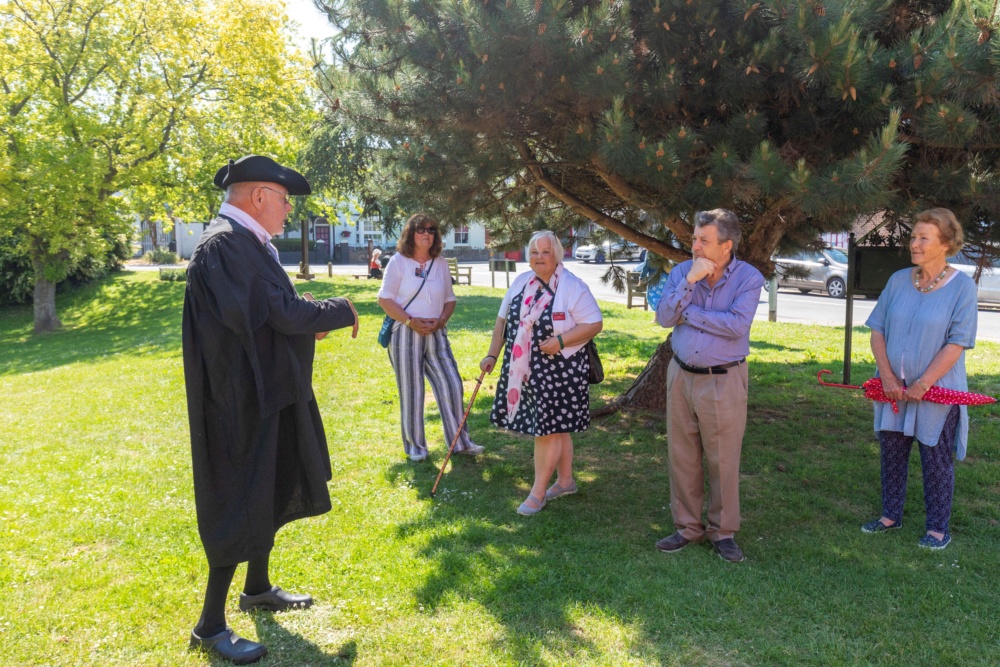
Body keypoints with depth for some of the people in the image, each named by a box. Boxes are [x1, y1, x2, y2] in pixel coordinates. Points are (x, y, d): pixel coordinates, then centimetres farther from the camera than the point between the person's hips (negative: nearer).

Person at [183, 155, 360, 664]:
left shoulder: (245, 244, 11)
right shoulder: (225, 245, -21)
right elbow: (281, 314, -26)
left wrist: (309, 321, 9)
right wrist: (340, 310, -12)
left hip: (266, 394, 10)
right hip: (244, 401, -10)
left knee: (273, 494, 21)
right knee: (242, 507, 0)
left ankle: (258, 589, 40)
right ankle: (210, 626, 16)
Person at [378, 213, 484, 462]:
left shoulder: (440, 264, 9)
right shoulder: (398, 262, -3)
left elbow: (450, 299, 14)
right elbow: (385, 299, -6)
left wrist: (441, 320, -7)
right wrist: (411, 321, -16)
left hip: (436, 334, 4)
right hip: (406, 335, -4)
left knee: (451, 385, 0)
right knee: (411, 392, 3)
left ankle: (460, 442, 12)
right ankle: (415, 446, 17)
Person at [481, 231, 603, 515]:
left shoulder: (573, 287, -10)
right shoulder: (520, 282, 7)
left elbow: (594, 324, -12)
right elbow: (503, 320, 13)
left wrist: (561, 341, -21)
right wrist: (492, 355, 8)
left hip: (557, 372, -6)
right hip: (523, 370, 6)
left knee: (548, 429, -2)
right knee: (557, 427, 16)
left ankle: (538, 493, 9)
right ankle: (565, 480, 31)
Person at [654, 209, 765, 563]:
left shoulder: (748, 278, -7)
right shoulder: (681, 272, 2)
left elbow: (737, 325, -22)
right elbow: (664, 317, -9)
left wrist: (686, 312, -13)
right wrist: (690, 282, -20)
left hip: (724, 380, -3)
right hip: (681, 375, 4)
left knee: (723, 460, 4)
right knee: (682, 456, 10)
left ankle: (723, 531, 21)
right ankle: (688, 526, 25)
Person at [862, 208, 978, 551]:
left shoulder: (962, 287, -10)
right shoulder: (898, 280, 2)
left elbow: (956, 344, -14)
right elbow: (878, 330, 2)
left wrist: (921, 385, -17)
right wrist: (887, 376, -9)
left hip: (937, 392, -4)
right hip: (894, 390, 4)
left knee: (936, 459, 7)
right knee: (891, 454, 14)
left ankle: (938, 528, 22)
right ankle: (890, 516, 31)